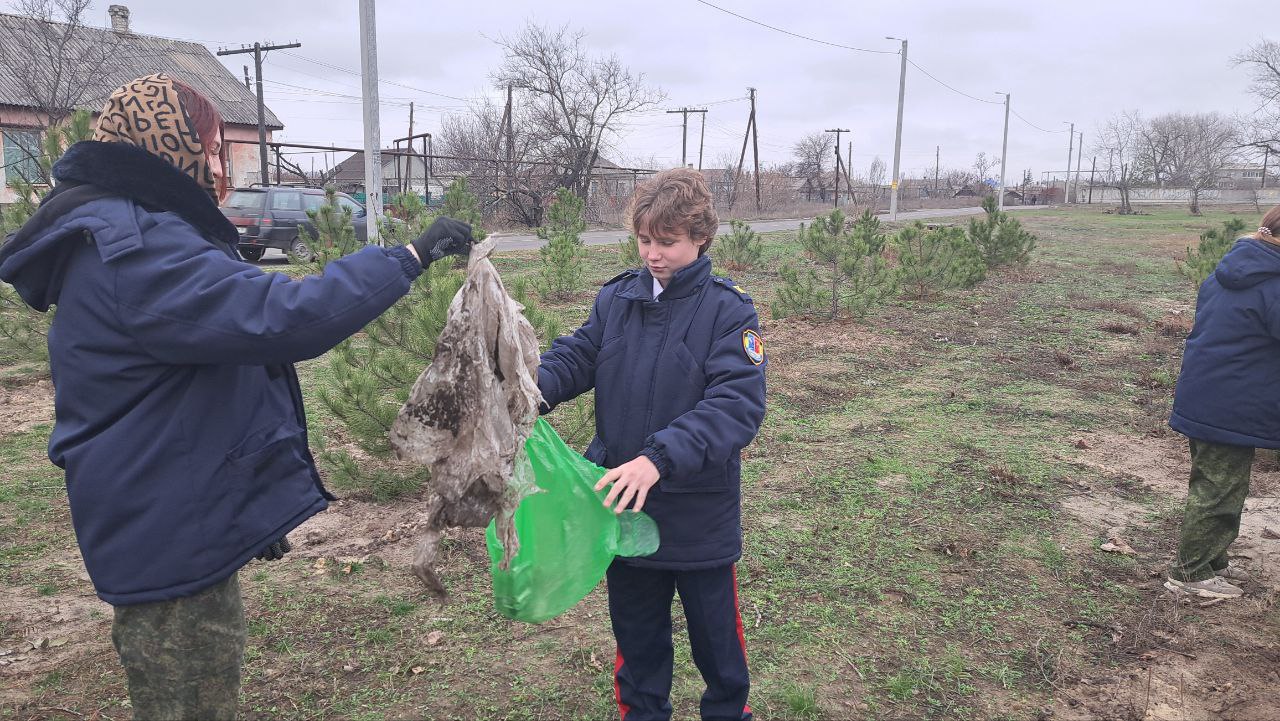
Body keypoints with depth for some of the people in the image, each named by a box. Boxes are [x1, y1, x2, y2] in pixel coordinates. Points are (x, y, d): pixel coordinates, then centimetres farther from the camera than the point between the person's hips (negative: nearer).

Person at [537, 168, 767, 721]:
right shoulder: (616, 298, -2)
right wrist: (533, 388, -25)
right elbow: (576, 355, -2)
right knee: (636, 631, 22)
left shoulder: (728, 311, -15)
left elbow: (738, 404, -24)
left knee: (715, 631, 18)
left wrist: (660, 457, -36)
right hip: (624, 507, 3)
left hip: (700, 515, -3)